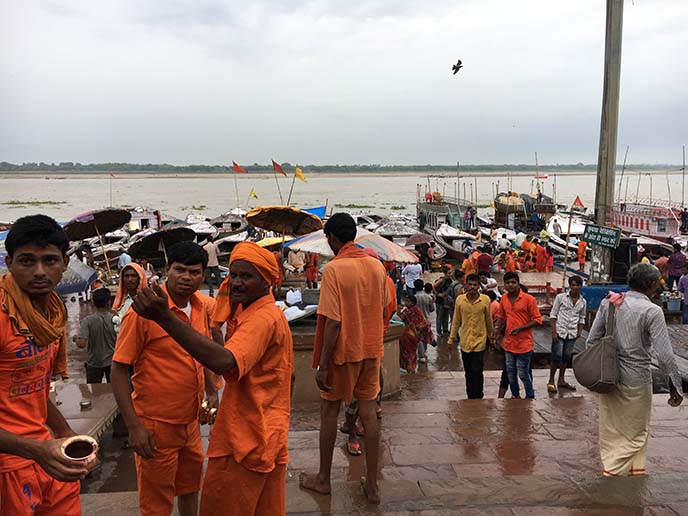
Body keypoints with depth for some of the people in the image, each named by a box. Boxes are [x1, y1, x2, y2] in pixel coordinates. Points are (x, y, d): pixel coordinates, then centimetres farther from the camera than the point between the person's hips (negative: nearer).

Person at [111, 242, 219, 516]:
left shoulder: (201, 306, 1)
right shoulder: (144, 311, -19)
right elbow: (118, 370, -16)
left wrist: (211, 391, 8)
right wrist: (133, 426, -19)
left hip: (190, 420, 6)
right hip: (155, 424, -6)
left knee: (190, 487, 24)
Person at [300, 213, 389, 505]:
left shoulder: (333, 269, -17)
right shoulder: (377, 266, 1)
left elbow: (333, 322, -21)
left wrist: (322, 366, -16)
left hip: (343, 351, -5)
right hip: (371, 349, 5)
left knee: (329, 412, 12)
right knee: (368, 414, 10)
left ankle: (323, 479, 26)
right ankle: (372, 485, 17)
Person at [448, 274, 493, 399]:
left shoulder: (485, 300, -7)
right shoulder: (460, 299, -2)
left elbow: (489, 320, 6)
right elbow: (456, 320, 5)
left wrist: (491, 335, 15)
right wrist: (452, 338, 7)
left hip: (479, 341, -2)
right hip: (465, 341, 2)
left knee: (476, 372, -7)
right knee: (468, 372, 12)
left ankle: (477, 397, 4)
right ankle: (470, 396, 26)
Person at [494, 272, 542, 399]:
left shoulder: (528, 299, -12)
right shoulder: (504, 299, 4)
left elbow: (537, 320, -11)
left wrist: (520, 328, -20)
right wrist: (499, 331, 6)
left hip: (524, 344, -5)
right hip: (509, 343, 6)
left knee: (523, 374, 0)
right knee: (510, 373, 17)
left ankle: (530, 397, 20)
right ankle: (515, 395, 35)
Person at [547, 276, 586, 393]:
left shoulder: (583, 302, 7)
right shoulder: (561, 297, -4)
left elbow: (582, 318, 16)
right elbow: (553, 314, -4)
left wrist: (579, 332, 5)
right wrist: (554, 332, -10)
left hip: (572, 334, 4)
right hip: (559, 332, -4)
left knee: (566, 357, 11)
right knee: (557, 357, -5)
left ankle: (561, 380, 24)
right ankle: (551, 381, 8)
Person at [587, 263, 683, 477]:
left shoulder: (608, 303, 0)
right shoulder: (652, 311, -16)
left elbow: (592, 340, 3)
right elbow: (664, 354, -18)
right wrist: (675, 385, -8)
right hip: (636, 381, -5)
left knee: (611, 430, 18)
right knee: (635, 433, 12)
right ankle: (613, 472, 11)